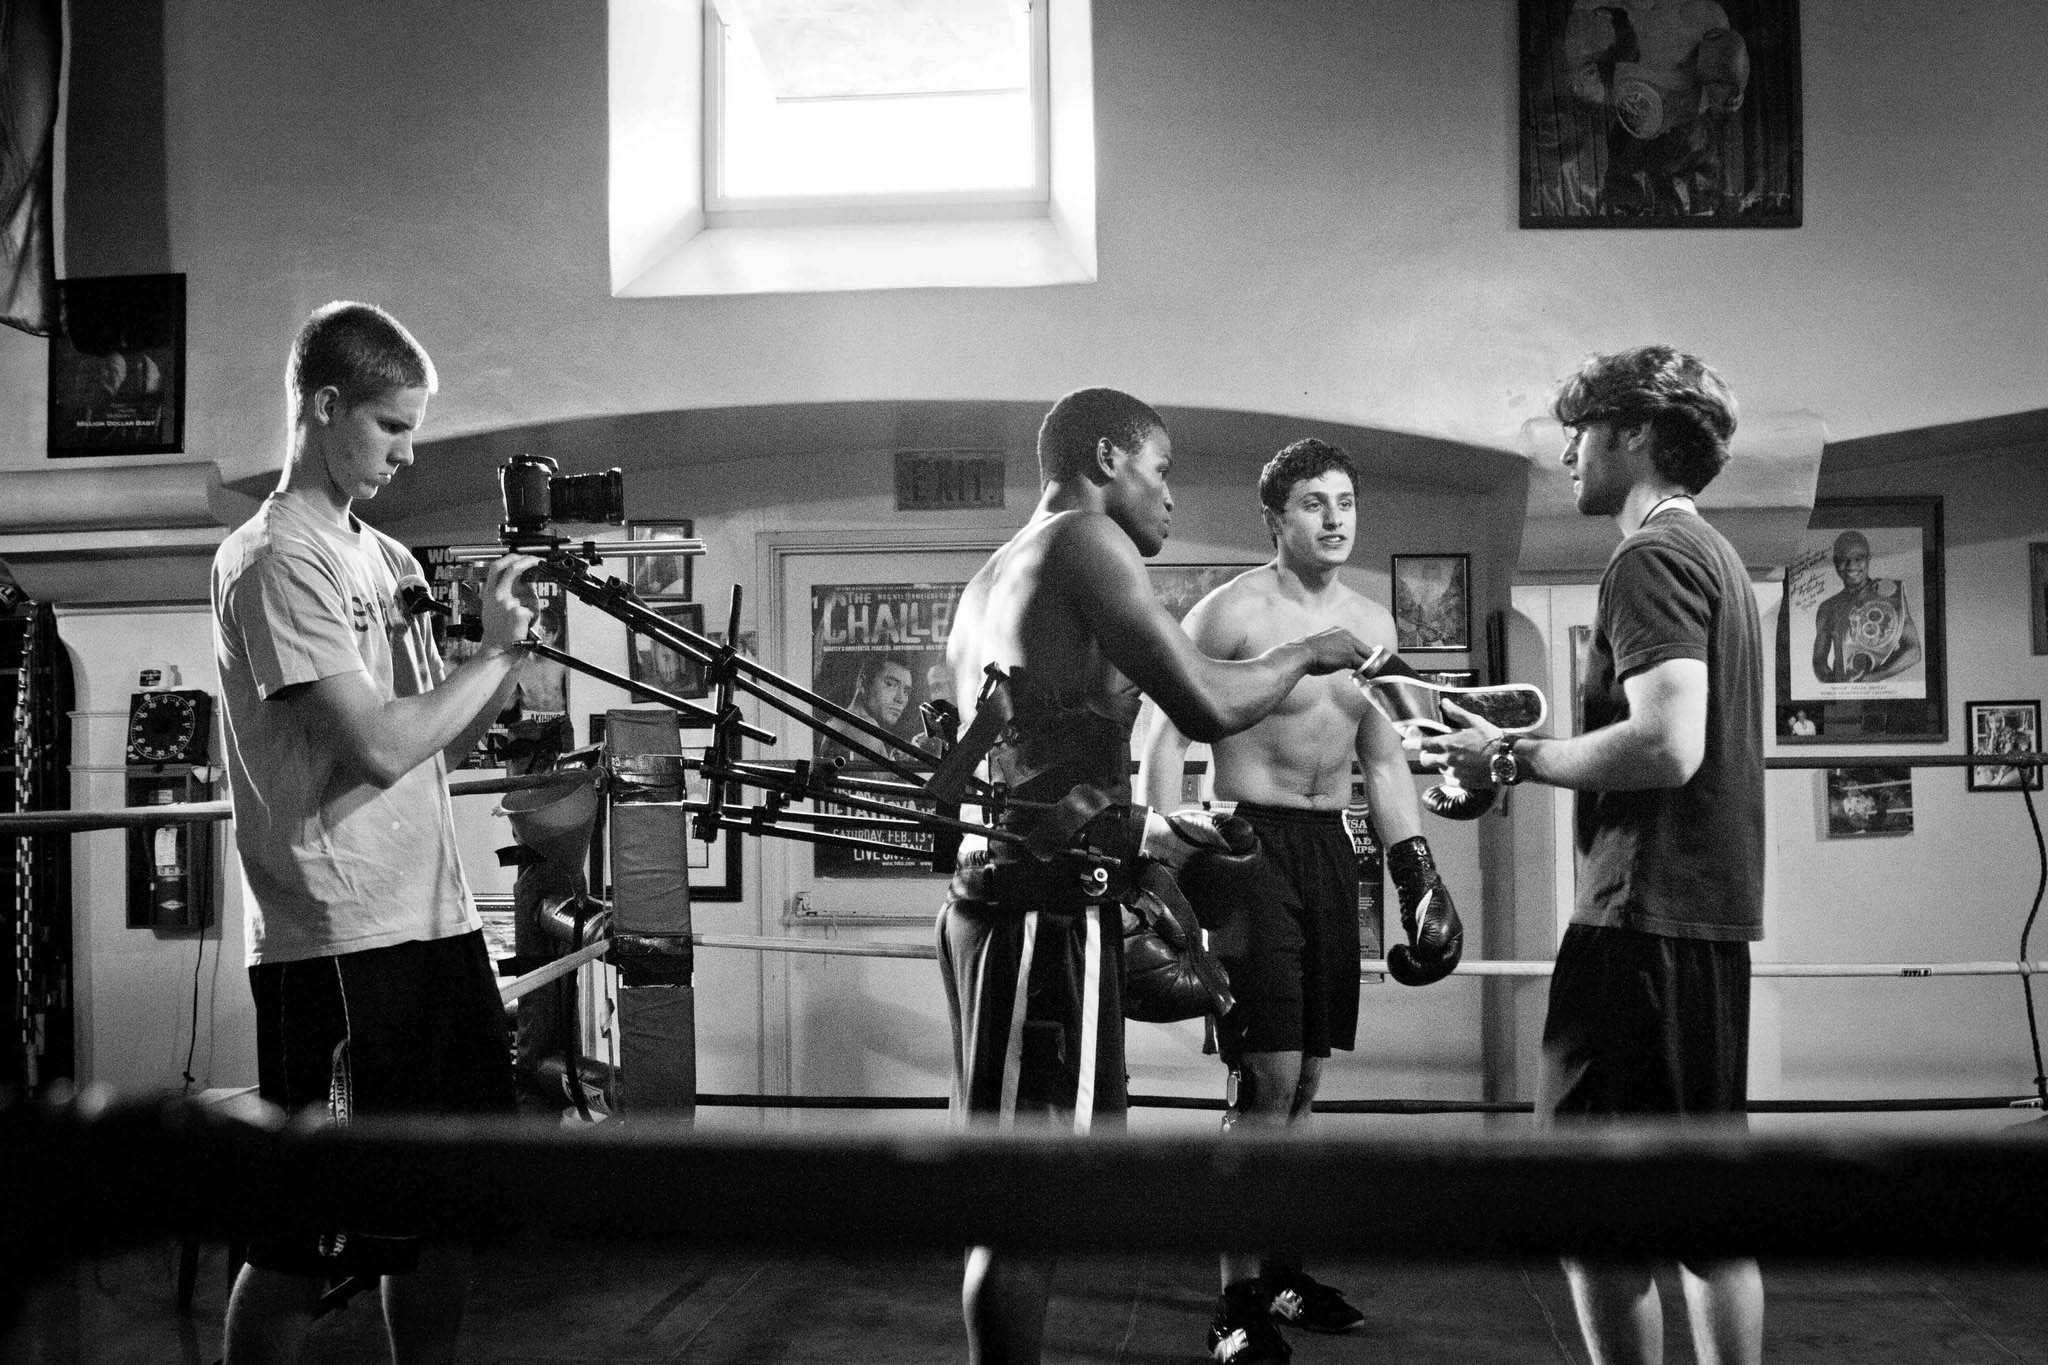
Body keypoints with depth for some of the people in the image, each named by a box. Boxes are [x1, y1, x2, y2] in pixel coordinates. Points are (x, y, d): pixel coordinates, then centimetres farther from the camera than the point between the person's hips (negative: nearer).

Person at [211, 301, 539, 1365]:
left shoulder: (387, 556, 14)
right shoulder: (274, 558, -11)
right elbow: (383, 746, -20)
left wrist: (510, 654, 1)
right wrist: (497, 649, -8)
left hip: (436, 919, 8)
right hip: (339, 945, -8)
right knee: (302, 1244, 1)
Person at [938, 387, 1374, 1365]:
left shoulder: (993, 578, 21)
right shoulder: (1085, 541, -7)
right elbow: (1207, 706, -16)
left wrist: (1148, 832, 32)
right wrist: (1305, 653, 2)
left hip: (998, 895, 10)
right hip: (1048, 909, -10)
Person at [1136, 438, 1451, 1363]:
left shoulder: (1372, 623, 12)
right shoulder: (1233, 612, -7)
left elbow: (1383, 758, 19)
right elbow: (1166, 736, -8)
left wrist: (1414, 864, 12)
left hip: (1330, 846, 7)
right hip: (1250, 838, -6)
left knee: (1306, 1077, 11)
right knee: (1268, 1076, -10)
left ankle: (1280, 1266, 24)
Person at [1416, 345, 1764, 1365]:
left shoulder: (1652, 557, -12)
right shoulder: (1714, 554, 18)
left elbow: (1666, 745, -23)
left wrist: (1513, 759, -12)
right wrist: (1526, 746, 13)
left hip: (1644, 916, -10)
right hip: (1710, 910, 10)